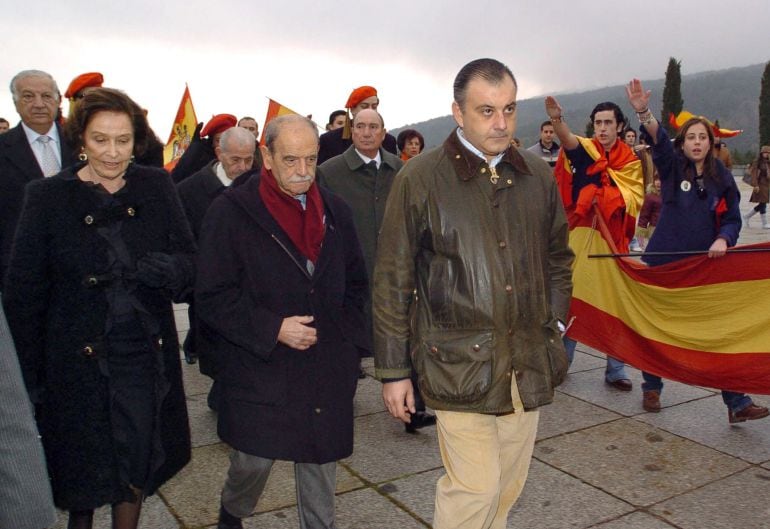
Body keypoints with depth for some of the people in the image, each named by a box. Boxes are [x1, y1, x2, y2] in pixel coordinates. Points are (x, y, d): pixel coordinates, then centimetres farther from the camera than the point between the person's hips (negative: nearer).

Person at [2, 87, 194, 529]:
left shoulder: (156, 187, -1)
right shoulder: (48, 197, -5)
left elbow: (190, 260, 0)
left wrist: (169, 268, -24)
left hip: (148, 356, 1)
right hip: (79, 361, -1)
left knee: (137, 470, 14)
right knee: (84, 473, 16)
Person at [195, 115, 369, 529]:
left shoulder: (335, 211, 8)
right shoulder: (232, 211, -8)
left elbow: (355, 283, 17)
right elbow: (212, 297, -9)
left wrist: (344, 332, 3)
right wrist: (273, 329, -16)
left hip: (326, 367, 4)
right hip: (258, 367, -4)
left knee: (321, 457, 11)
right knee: (254, 460, 5)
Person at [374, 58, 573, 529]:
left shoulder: (538, 175, 7)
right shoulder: (420, 179, -8)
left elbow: (558, 258, 20)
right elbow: (393, 282, -5)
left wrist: (554, 325, 12)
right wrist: (393, 370, -3)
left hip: (529, 364, 5)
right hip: (458, 362, -5)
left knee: (507, 487, 15)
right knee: (473, 488, -3)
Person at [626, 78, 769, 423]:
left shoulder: (722, 178, 6)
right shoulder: (672, 166, -1)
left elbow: (732, 219, 9)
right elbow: (658, 140, -21)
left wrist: (723, 239, -14)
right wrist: (644, 113, -40)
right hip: (664, 263, -1)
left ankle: (737, 402, 8)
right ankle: (651, 389, 27)